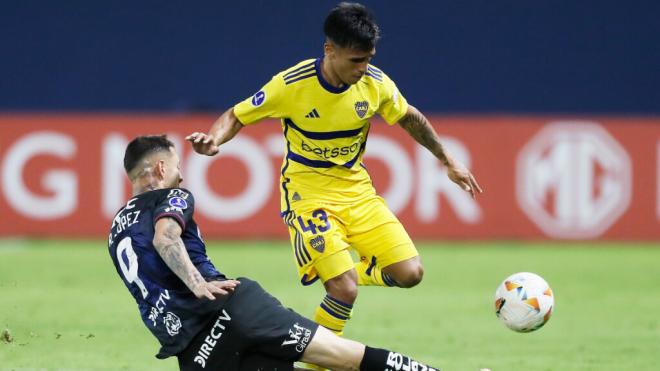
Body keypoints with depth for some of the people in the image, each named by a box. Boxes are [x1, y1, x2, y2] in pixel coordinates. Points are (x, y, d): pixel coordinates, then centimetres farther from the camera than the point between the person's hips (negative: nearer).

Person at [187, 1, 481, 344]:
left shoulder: (375, 83, -9)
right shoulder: (291, 85, -20)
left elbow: (409, 119, 11)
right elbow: (236, 116, -9)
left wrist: (447, 161, 17)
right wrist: (213, 140, -30)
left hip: (356, 187, 5)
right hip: (308, 190, -5)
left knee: (409, 273, -7)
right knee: (345, 291, -20)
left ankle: (351, 272, 23)